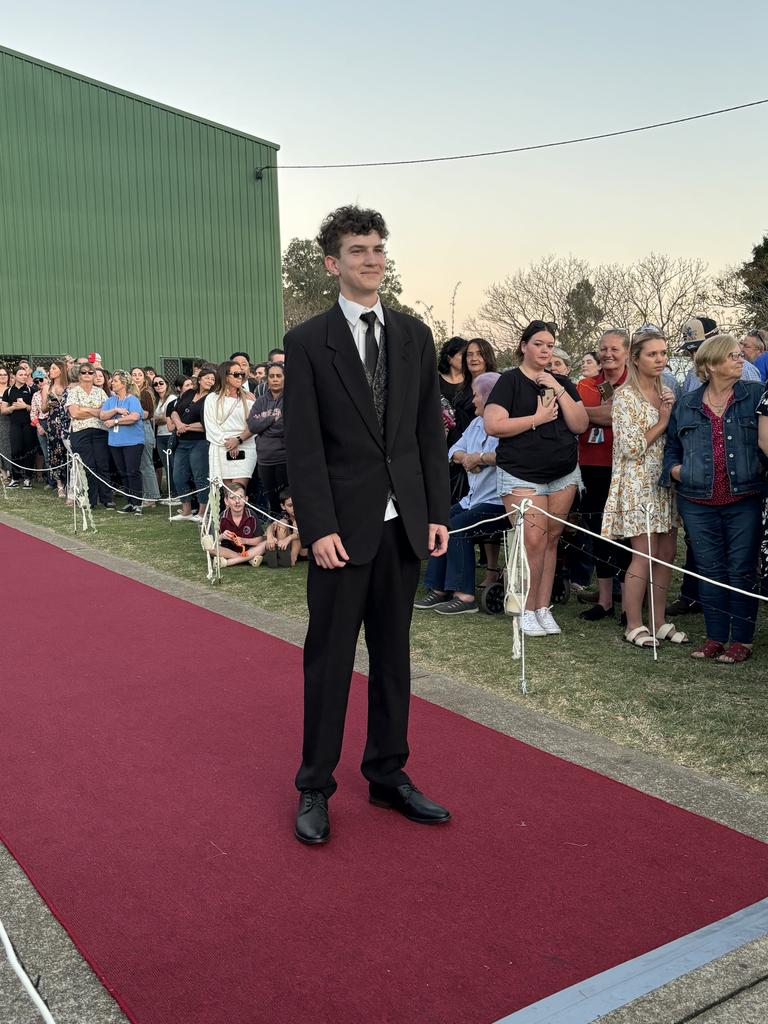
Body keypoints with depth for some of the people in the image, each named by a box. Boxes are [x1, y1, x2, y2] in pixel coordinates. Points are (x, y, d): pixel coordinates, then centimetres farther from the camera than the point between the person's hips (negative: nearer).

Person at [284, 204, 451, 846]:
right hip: (344, 525, -4)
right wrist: (319, 528, -14)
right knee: (330, 658, 5)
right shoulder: (308, 342, -3)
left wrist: (438, 512, 3)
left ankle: (388, 776, 28)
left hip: (405, 524, 4)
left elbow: (431, 430, 9)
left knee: (393, 653, 13)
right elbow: (303, 445, -8)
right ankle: (315, 788, 19)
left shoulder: (414, 335, 9)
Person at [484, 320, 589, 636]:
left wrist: (559, 391, -8)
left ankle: (544, 608, 14)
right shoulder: (510, 381, -2)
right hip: (522, 475, -5)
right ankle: (528, 611, 2)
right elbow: (493, 425, -14)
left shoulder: (562, 382, 12)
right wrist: (537, 418, -11)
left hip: (564, 474, 5)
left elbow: (580, 425, 2)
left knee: (551, 540, 5)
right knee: (534, 541, -11)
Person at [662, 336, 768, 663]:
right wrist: (675, 471, 1)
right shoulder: (686, 406, 9)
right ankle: (715, 636, 20)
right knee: (710, 571, 9)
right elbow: (671, 448, 17)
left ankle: (742, 639, 13)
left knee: (742, 571, 2)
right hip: (698, 504, 2)